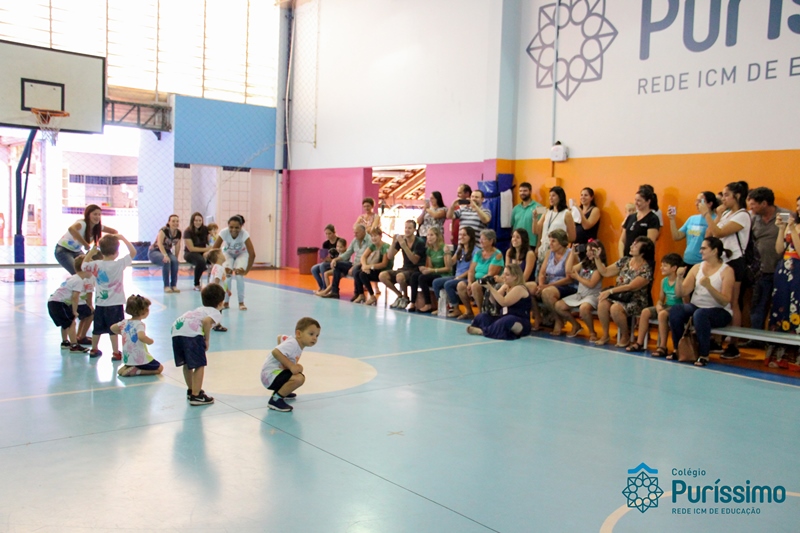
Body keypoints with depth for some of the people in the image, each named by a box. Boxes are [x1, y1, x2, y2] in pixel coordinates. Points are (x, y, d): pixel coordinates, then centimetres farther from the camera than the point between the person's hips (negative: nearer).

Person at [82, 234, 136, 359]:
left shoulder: (95, 265, -3)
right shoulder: (119, 264, -15)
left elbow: (83, 265, 16)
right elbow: (133, 251, -11)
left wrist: (92, 251, 15)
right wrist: (123, 238, -5)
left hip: (100, 303, 5)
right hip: (115, 304, -4)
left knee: (97, 328, 17)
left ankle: (93, 350, 32)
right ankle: (116, 353, 4)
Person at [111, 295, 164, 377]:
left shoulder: (125, 322, 3)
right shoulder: (139, 324, -20)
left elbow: (112, 328, 18)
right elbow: (141, 336, -40)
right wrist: (150, 341, -21)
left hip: (127, 358, 8)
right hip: (140, 359, -8)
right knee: (159, 368, 7)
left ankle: (125, 368, 5)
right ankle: (136, 371, -8)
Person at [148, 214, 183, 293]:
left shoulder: (179, 233, -2)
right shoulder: (163, 230, -19)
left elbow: (177, 247, 7)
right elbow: (160, 243, -30)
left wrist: (176, 257, 0)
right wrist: (165, 255, -43)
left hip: (167, 251, 5)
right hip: (154, 252, -5)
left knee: (175, 261, -29)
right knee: (166, 261, -35)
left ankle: (174, 285, -24)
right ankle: (166, 286, -31)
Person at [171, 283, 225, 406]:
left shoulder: (200, 309, 35)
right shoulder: (216, 313, 11)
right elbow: (206, 321, -10)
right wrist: (207, 339, -1)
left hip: (176, 329, 8)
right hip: (191, 333, -8)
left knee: (186, 364, 23)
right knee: (199, 365, 2)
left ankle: (191, 390, 39)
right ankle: (196, 396, 0)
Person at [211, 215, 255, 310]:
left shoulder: (244, 234, -37)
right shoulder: (224, 232, -34)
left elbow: (252, 254, -36)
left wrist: (246, 271, -32)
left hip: (242, 254, -1)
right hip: (227, 253, 1)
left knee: (239, 275, -20)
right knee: (226, 274, -19)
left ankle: (241, 302, -3)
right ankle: (225, 302, -3)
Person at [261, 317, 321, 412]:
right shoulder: (292, 344, -20)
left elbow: (280, 337, 27)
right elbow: (275, 352, -34)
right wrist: (291, 366, -31)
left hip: (277, 371, 11)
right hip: (271, 375, -11)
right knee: (298, 379, -32)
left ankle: (282, 391, 29)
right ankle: (275, 399, -16)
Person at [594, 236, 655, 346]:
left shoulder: (646, 269, -13)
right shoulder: (624, 261, 6)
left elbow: (630, 287, -20)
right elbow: (605, 272, 8)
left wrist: (610, 291, -24)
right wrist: (597, 258, -3)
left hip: (635, 301, -5)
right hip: (619, 296, 5)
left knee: (615, 309, -33)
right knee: (602, 304, -25)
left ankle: (625, 335, -7)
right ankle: (605, 335, -7)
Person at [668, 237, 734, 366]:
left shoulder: (727, 271, -5)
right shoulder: (697, 267, 8)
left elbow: (725, 302, -15)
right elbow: (680, 294, 3)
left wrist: (709, 286, -27)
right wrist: (679, 278, -14)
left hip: (720, 312, -4)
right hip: (696, 307, 4)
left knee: (700, 314, -37)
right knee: (675, 310, -26)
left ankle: (704, 356, -24)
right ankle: (678, 350, -13)